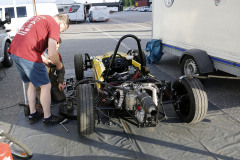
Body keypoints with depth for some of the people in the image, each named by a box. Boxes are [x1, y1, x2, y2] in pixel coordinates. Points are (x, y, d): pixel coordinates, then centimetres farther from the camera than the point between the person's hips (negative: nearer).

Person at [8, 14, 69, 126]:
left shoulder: (38, 18, 23)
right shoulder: (54, 25, -5)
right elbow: (52, 53, -16)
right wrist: (59, 65, 5)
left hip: (15, 52, 9)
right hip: (28, 55, -9)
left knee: (32, 83, 23)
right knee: (46, 86, 5)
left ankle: (33, 114, 32)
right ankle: (47, 118, 18)